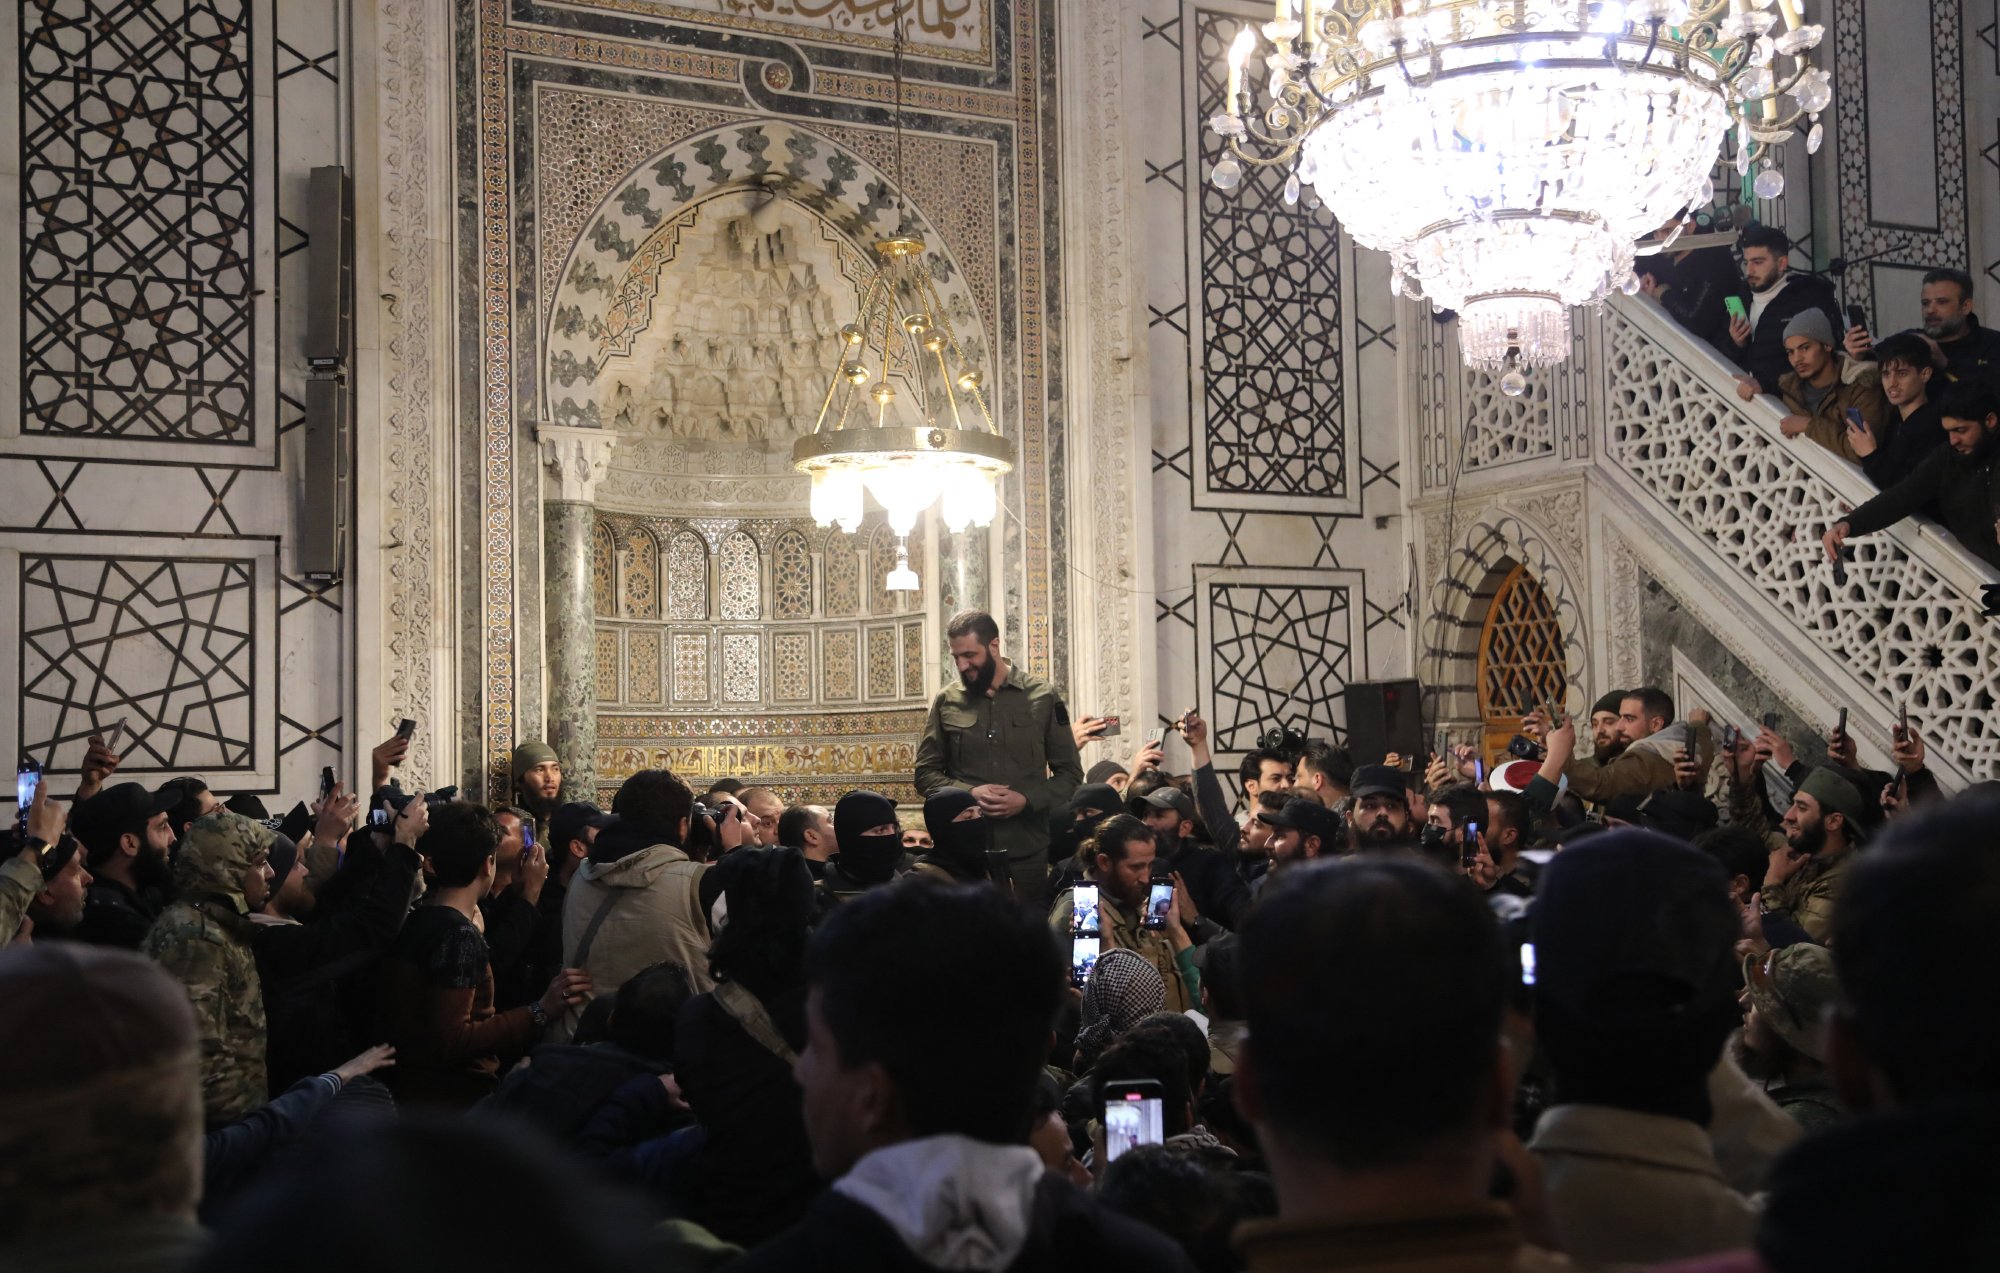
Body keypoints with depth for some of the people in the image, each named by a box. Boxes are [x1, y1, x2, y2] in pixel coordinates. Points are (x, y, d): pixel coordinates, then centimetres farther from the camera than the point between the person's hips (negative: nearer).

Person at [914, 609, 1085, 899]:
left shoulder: (1043, 697, 2)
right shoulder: (946, 703, 5)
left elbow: (1070, 774, 5)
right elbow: (925, 774, 8)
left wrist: (1027, 799, -12)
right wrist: (969, 792, -11)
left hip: (1030, 846, 0)